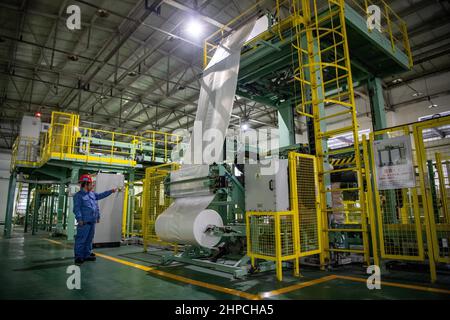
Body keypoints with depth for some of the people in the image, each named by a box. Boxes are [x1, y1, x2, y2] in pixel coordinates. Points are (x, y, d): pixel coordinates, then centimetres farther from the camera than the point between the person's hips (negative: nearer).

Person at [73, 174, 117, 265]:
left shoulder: (92, 194, 17)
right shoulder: (78, 195, -7)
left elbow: (101, 195, 33)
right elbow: (77, 208, -13)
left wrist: (111, 191, 34)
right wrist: (79, 219, -20)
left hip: (92, 221, 8)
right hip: (84, 222, -8)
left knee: (89, 239, 14)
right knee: (81, 240, -5)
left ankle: (87, 255, 23)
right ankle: (78, 257, 1)